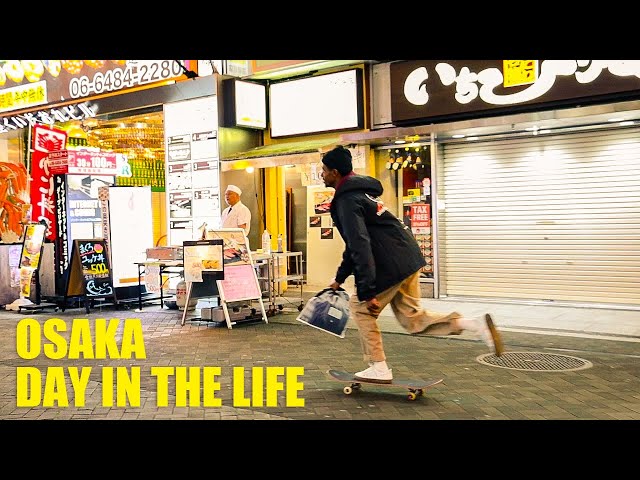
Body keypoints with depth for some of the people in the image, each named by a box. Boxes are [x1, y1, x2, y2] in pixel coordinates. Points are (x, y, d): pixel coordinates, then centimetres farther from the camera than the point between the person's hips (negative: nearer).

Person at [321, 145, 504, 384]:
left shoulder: (347, 200, -12)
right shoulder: (359, 191, 20)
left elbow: (360, 246, -23)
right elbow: (356, 242, 28)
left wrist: (367, 291, -25)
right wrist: (340, 277, 29)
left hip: (391, 265, -10)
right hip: (409, 258, 10)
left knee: (360, 307, 8)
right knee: (412, 319, 13)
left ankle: (379, 368, 12)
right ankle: (475, 324, 2)